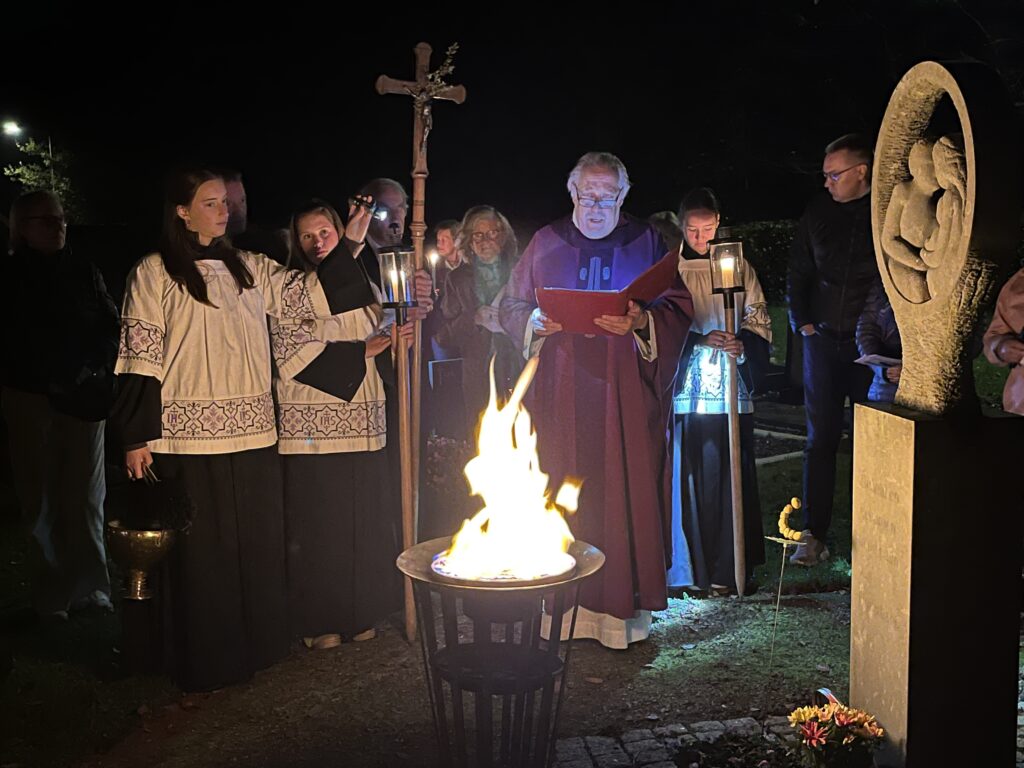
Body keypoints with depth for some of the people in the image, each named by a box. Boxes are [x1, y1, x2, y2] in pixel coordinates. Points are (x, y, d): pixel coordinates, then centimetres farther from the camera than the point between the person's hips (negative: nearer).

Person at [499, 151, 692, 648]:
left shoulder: (646, 243, 7)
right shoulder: (546, 242, 11)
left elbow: (678, 310, 2)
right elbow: (511, 306, 12)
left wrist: (640, 323, -17)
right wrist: (535, 322, -10)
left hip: (625, 393, -1)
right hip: (561, 392, 1)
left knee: (625, 492, -1)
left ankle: (624, 604, 9)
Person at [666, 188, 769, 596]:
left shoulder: (738, 265, 7)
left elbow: (759, 320, 9)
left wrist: (743, 344, -12)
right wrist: (701, 340, -15)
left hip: (731, 390, 1)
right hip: (686, 390, -1)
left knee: (734, 475, 2)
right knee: (691, 476, 0)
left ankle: (734, 567, 10)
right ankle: (693, 567, 8)